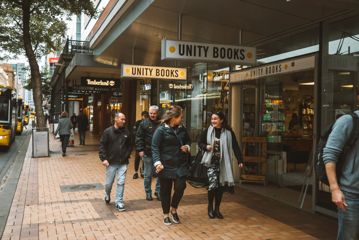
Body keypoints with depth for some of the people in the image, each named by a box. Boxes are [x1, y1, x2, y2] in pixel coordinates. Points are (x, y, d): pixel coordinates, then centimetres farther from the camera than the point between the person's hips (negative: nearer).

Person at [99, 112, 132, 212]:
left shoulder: (126, 132, 2)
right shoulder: (108, 131, -6)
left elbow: (129, 146, 12)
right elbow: (102, 145, -4)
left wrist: (126, 156, 1)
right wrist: (103, 158, -11)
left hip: (123, 163, 2)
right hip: (111, 163, -1)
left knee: (121, 183, 0)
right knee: (109, 183, 10)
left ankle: (119, 202, 11)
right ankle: (107, 195, 40)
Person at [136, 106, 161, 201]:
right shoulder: (144, 124, -1)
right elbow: (139, 137, -1)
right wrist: (140, 150, -8)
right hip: (148, 153, -1)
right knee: (148, 174, 9)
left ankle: (158, 191, 23)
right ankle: (148, 192, 23)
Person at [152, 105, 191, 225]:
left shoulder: (182, 129, 6)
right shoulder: (161, 130, -9)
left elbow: (188, 141, 23)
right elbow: (155, 148, -12)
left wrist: (187, 147, 0)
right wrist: (157, 162, -24)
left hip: (181, 165, 4)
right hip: (166, 166, -4)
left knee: (180, 188, -5)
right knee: (165, 191, 8)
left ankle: (174, 210, 23)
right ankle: (166, 214, 26)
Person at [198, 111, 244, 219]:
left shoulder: (228, 132, -4)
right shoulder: (207, 131, -2)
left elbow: (235, 147, -3)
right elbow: (200, 143, 10)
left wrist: (240, 161, -11)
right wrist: (206, 147, -12)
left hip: (223, 163, 1)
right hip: (211, 162, -1)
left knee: (221, 186, 8)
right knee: (213, 184, -12)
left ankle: (217, 209, 24)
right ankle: (210, 207, 11)